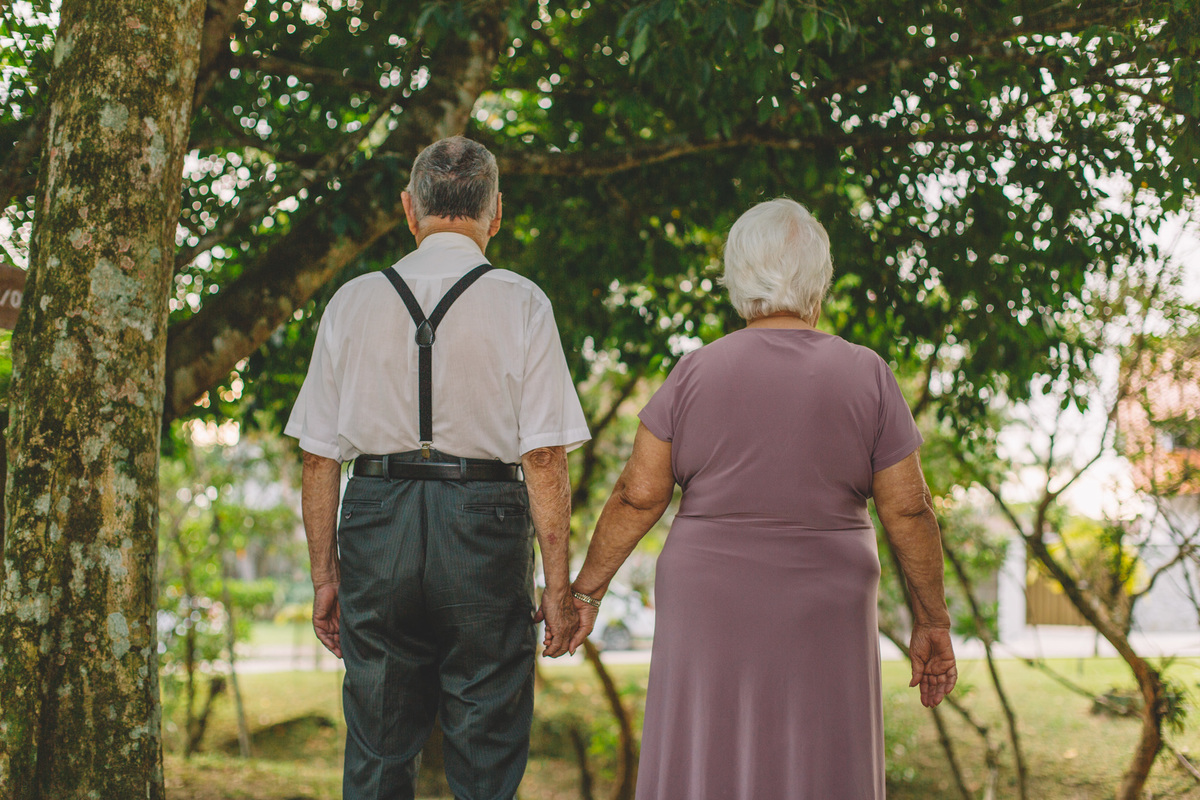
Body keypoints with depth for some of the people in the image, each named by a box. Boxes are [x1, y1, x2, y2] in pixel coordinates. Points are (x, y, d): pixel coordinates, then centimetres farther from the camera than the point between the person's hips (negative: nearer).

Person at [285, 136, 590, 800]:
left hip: (377, 523, 2)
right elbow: (545, 459, -7)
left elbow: (319, 456, 4)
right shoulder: (521, 305, -3)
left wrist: (325, 574, 12)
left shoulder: (353, 302, 4)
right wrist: (558, 585, -2)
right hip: (485, 528, -2)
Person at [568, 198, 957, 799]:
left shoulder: (696, 373, -3)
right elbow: (908, 512, -3)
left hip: (710, 614, 0)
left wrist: (585, 591, 6)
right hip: (822, 616, 0)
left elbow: (637, 496, -4)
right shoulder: (866, 377, -3)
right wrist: (931, 623, 5)